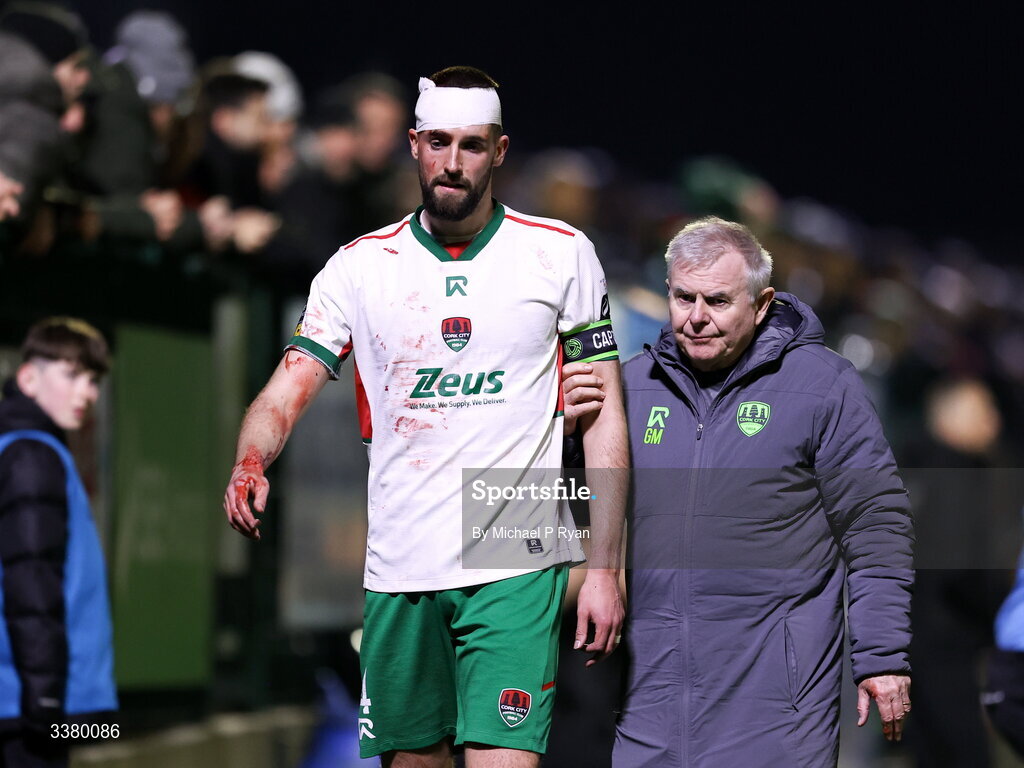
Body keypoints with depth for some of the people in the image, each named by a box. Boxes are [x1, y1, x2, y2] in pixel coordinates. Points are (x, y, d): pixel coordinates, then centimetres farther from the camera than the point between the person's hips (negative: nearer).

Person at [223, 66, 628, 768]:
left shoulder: (562, 254, 2)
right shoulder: (358, 266, 7)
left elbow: (605, 419, 4)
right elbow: (287, 391, 3)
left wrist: (605, 568, -1)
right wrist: (250, 464, -21)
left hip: (515, 566, -3)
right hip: (400, 569, 3)